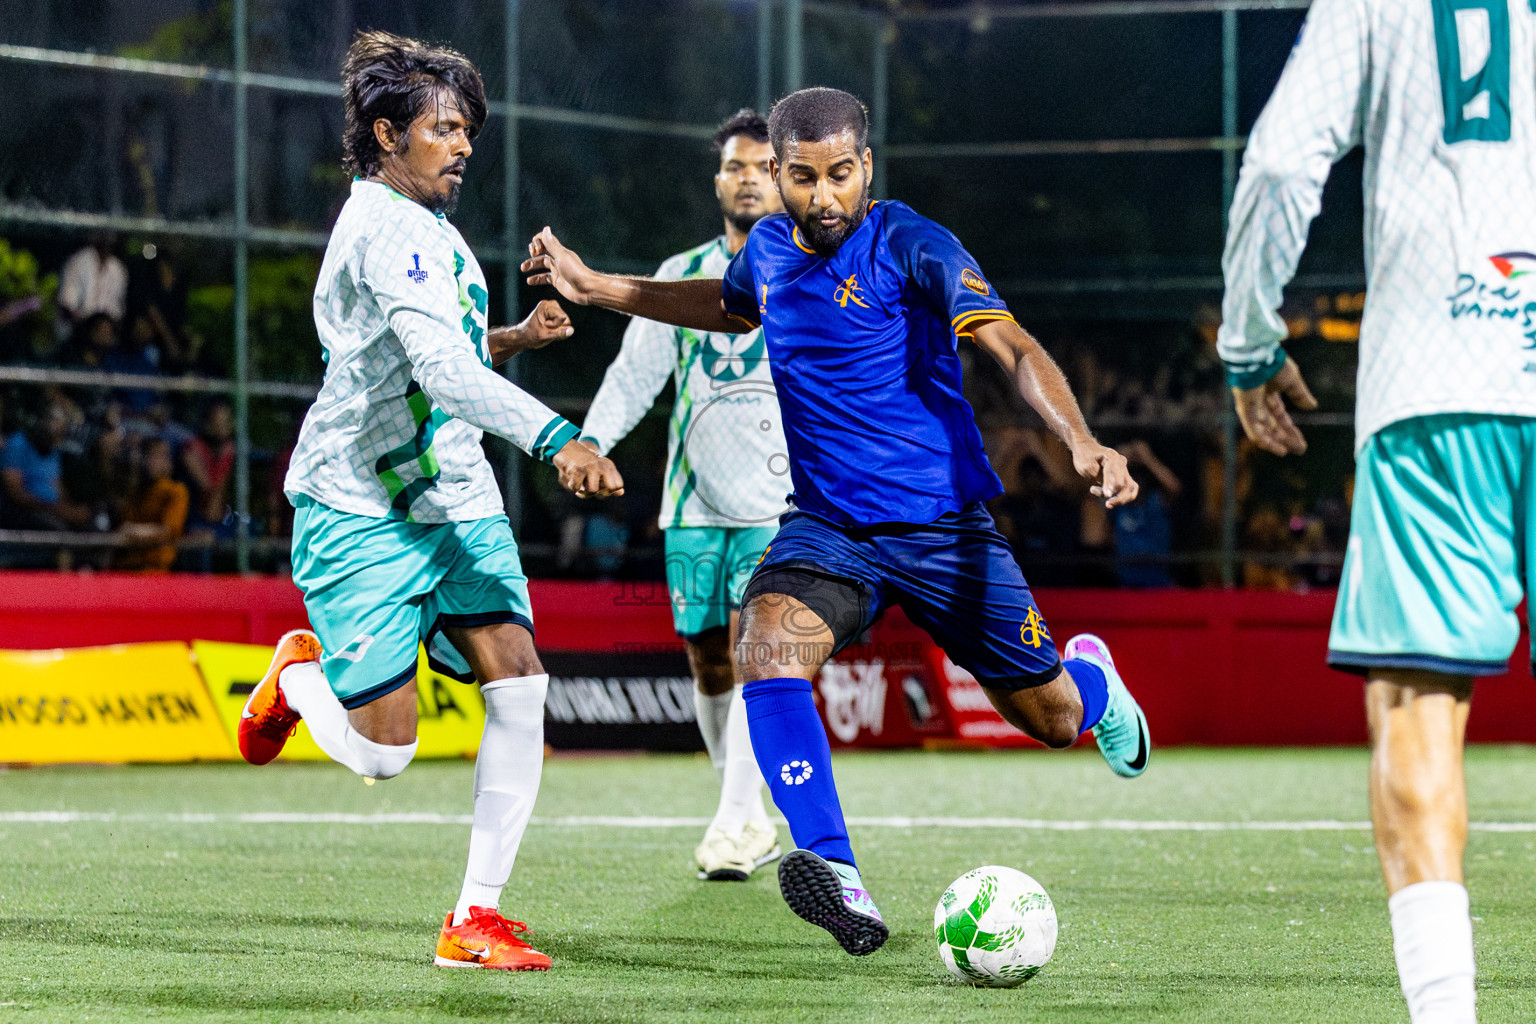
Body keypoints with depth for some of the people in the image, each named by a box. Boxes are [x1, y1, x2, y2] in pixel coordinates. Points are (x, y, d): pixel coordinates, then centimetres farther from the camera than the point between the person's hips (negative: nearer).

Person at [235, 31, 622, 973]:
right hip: (361, 513, -9)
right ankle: (300, 676, 29)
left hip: (455, 498, 9)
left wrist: (514, 337, 11)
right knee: (382, 754, -6)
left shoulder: (422, 224, 14)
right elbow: (440, 367, -32)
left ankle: (476, 916, -7)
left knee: (519, 684, -11)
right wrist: (555, 437, -42)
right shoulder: (386, 230, -18)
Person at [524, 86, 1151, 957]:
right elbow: (730, 306, 29)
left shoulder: (913, 247, -15)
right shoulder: (769, 248, 3)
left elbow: (1013, 346, -25)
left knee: (1051, 719, 7)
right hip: (826, 525, 4)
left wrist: (1082, 440, -41)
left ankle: (1090, 677, 49)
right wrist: (598, 288, 25)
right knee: (767, 650, -29)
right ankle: (840, 880, -37)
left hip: (942, 525, -3)